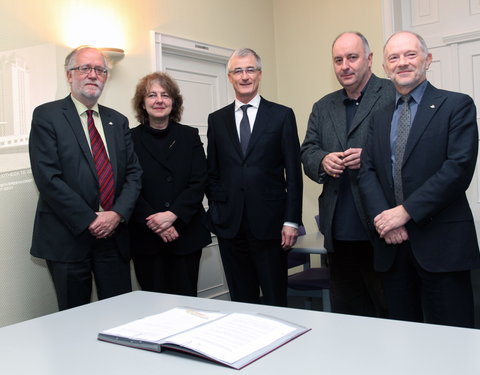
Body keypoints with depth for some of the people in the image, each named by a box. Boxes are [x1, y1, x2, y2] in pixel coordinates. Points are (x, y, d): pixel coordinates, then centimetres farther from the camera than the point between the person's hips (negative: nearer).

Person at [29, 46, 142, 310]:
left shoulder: (118, 121, 14)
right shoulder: (47, 116, -2)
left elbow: (133, 173, 9)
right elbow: (48, 177, -11)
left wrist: (118, 214, -8)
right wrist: (88, 220, -14)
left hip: (114, 234, 4)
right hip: (68, 238, -4)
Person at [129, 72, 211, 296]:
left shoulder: (190, 136, 7)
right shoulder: (131, 139, 1)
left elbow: (198, 183, -1)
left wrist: (172, 215, -13)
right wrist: (154, 222, -13)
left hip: (186, 234, 2)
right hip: (145, 238, -1)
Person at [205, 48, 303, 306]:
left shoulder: (282, 116, 3)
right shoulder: (216, 120, 11)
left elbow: (293, 173, -1)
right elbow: (212, 172, 14)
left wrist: (291, 221, -6)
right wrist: (217, 208, 2)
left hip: (269, 222, -2)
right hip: (229, 224, 3)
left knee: (275, 300, 5)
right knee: (241, 300, 11)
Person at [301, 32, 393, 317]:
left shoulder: (395, 95, -1)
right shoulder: (323, 108, 18)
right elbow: (307, 152, 13)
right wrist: (323, 161, -9)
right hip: (340, 230, 6)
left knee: (391, 310, 4)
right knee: (345, 311, 14)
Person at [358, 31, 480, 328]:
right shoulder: (380, 117, 16)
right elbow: (367, 171, 8)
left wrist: (406, 211, -15)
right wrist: (382, 217, -9)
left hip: (441, 244, -4)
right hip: (392, 242, 4)